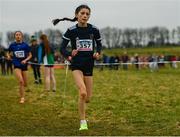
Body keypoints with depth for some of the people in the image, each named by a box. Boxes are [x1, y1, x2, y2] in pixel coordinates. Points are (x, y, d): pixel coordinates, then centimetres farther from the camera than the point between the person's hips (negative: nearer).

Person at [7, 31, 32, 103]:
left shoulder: (25, 45, -2)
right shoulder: (12, 45, 0)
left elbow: (30, 55, 5)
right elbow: (8, 53, 16)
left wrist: (25, 60, -12)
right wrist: (8, 56, -6)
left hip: (24, 65, 1)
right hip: (17, 65, -1)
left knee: (25, 84, 8)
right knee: (21, 81, -20)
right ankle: (22, 98, -9)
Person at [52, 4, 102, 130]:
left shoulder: (94, 30, -1)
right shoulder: (71, 30, -6)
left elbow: (99, 44, 14)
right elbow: (62, 48, -4)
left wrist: (98, 53, -6)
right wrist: (69, 55, -23)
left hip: (89, 65, 3)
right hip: (77, 64, -3)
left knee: (88, 98, 5)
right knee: (83, 93, -23)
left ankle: (81, 107, 44)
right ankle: (83, 122, -8)